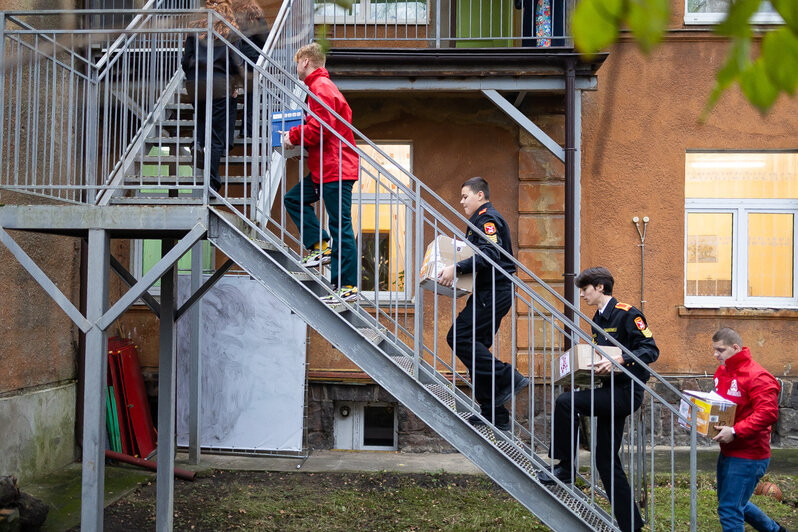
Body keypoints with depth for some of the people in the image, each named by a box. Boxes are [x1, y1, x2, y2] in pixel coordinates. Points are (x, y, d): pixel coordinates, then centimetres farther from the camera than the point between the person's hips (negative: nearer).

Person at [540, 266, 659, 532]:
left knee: (565, 402, -23)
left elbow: (650, 349, -16)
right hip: (611, 391, 9)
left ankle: (565, 467, -10)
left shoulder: (626, 314, -10)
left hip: (627, 391, -9)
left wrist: (620, 359, -27)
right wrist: (590, 366, 6)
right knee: (606, 460, 8)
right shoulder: (598, 319, 17)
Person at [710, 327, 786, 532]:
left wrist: (735, 431, -30)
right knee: (736, 503, 22)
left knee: (729, 510, -7)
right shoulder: (721, 372, 8)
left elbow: (768, 413, -27)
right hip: (728, 452, 9)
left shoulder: (757, 376, -19)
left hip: (748, 456, -9)